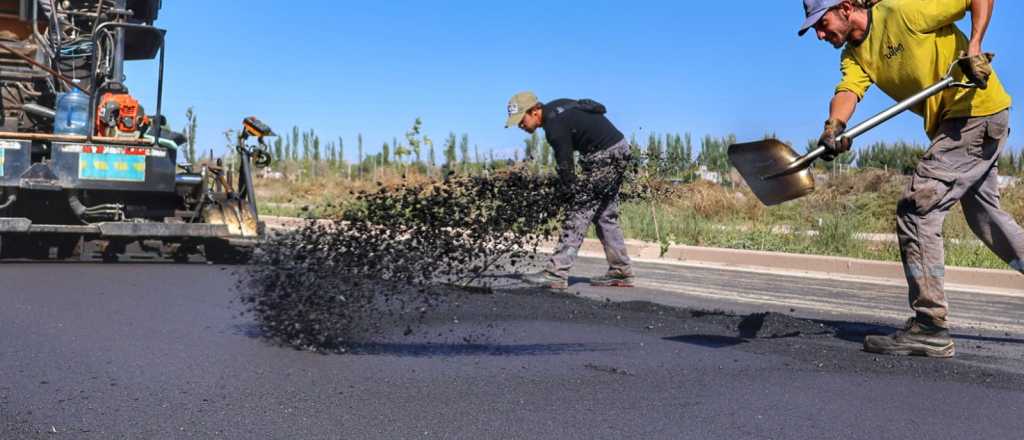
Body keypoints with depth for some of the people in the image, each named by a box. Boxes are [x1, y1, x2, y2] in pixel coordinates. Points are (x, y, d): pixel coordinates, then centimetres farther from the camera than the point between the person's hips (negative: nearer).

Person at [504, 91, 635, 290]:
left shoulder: (555, 126, -20)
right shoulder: (554, 108, 8)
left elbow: (565, 167, -16)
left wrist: (569, 195, -6)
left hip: (606, 157, -10)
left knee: (579, 212, -12)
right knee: (605, 214, 14)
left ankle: (556, 273, -14)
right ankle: (621, 273, 19)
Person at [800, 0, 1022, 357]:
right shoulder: (854, 55, 5)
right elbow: (848, 90, -15)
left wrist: (974, 48, -26)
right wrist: (835, 125, -36)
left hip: (978, 111, -10)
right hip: (951, 122, 10)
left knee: (916, 209, -16)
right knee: (985, 215, 24)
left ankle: (930, 326, -13)